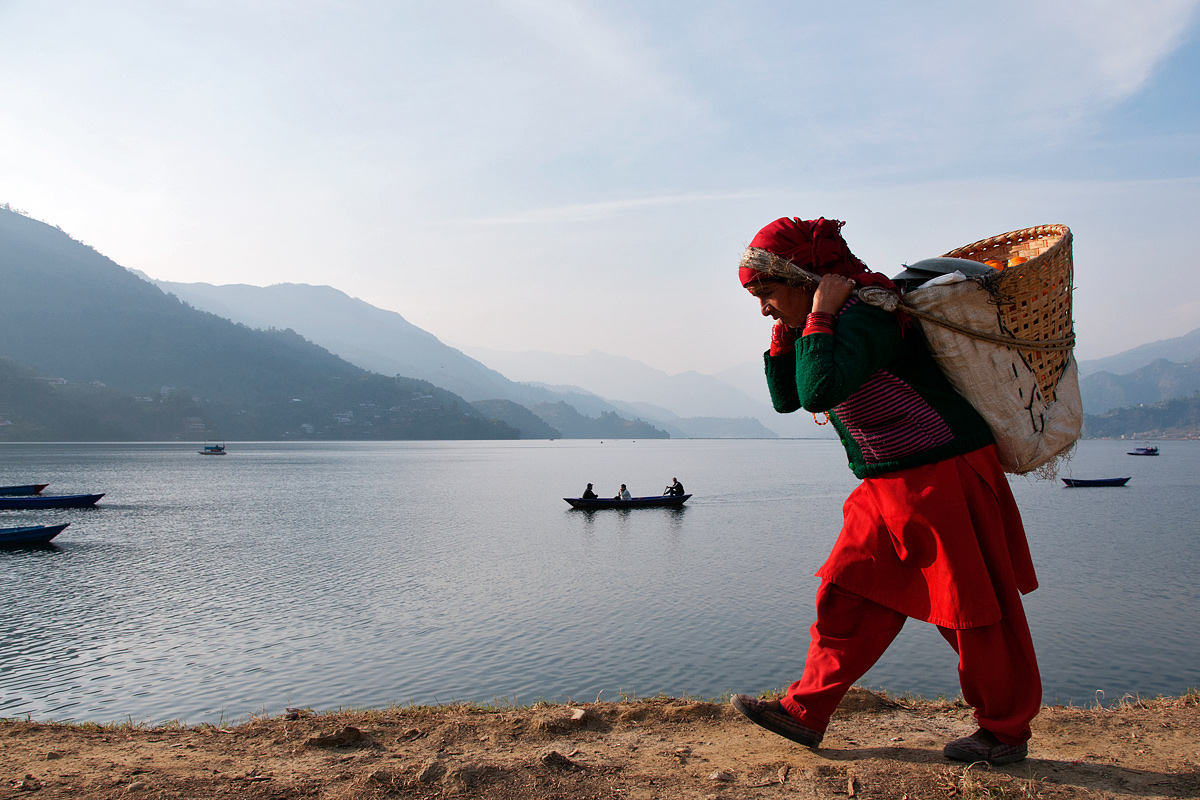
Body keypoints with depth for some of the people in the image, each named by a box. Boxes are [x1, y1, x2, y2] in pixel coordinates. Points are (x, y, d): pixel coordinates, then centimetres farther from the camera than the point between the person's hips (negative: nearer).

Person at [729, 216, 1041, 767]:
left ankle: (1007, 732, 23)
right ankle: (805, 712, 17)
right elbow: (787, 399, 13)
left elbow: (819, 391, -35)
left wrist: (819, 317, -25)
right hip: (890, 490, 9)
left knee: (975, 610, 5)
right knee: (847, 597, 9)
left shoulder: (865, 316, -20)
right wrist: (785, 332, 3)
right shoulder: (824, 323, 9)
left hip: (946, 479, -9)